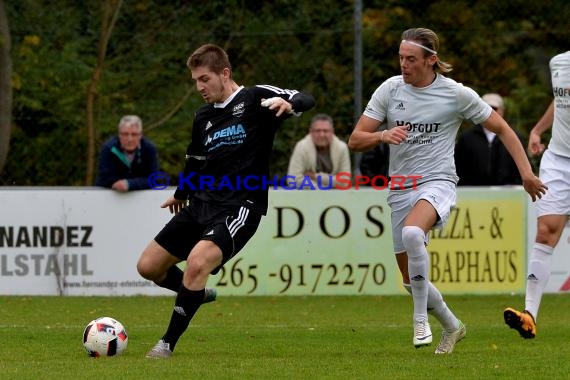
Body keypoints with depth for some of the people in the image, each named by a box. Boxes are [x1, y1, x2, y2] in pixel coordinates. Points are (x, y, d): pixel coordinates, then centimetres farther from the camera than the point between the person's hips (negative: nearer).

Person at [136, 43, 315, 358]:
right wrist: (182, 193, 44)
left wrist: (288, 103, -38)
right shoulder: (203, 117, 14)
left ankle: (168, 344, -18)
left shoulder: (256, 99, -4)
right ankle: (197, 295, 33)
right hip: (201, 204, 7)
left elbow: (306, 101, -16)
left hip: (239, 207, -7)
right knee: (148, 266, 4)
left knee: (198, 261, -30)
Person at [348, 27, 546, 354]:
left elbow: (501, 128, 4)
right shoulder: (390, 89, 1)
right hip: (401, 189, 5)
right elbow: (355, 141, 1)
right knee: (411, 279, 7)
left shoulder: (457, 94, -6)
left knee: (412, 231, -37)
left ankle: (421, 320, -26)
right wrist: (382, 136, -20)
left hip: (437, 183, -5)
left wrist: (526, 172, -2)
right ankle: (452, 327, 33)